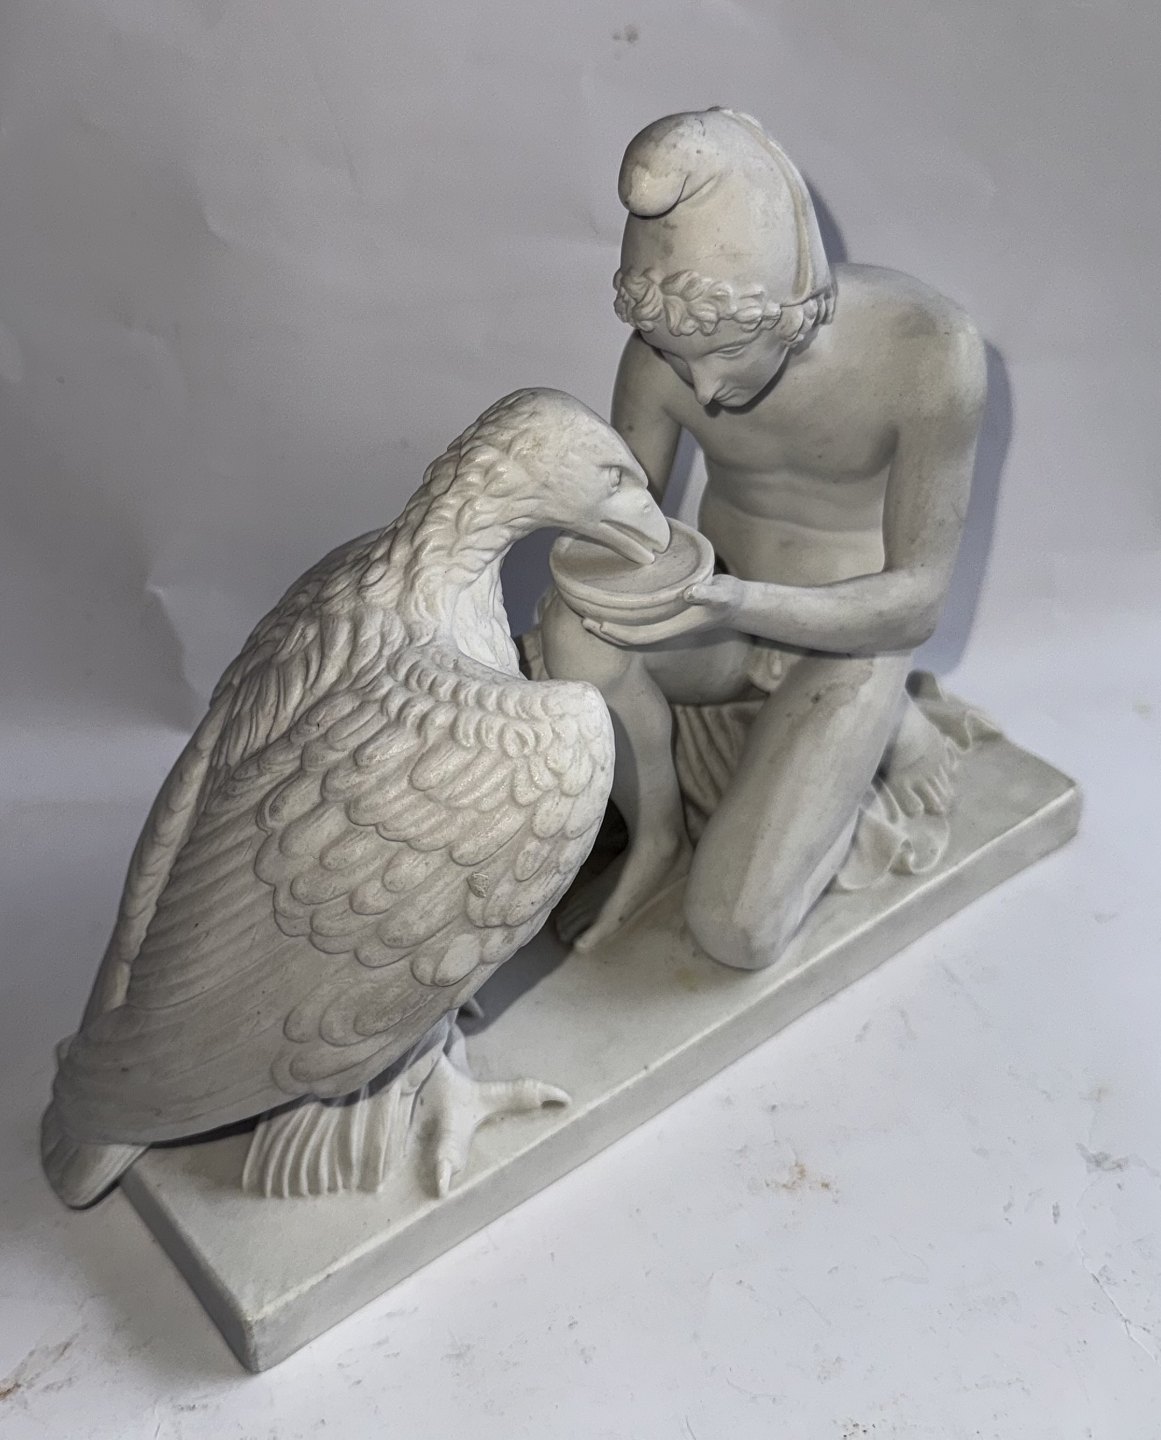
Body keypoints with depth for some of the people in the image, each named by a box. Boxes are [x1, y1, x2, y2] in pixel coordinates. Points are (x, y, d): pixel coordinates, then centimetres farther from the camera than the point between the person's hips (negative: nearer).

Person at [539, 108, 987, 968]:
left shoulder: (930, 348, -30)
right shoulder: (663, 355, -19)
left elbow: (919, 603, -25)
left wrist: (733, 604, -42)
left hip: (850, 637, -3)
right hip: (722, 614, 3)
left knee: (735, 932, -17)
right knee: (576, 631, -33)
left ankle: (884, 728, 9)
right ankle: (655, 842, -4)